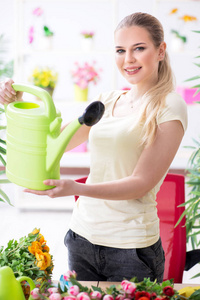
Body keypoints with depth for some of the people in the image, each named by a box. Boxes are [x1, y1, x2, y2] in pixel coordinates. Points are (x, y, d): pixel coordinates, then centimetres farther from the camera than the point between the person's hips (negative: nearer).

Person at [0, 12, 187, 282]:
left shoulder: (169, 106, -9)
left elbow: (141, 183, -14)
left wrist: (76, 188, -26)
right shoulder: (108, 101, 9)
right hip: (83, 234, 5)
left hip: (131, 248, -5)